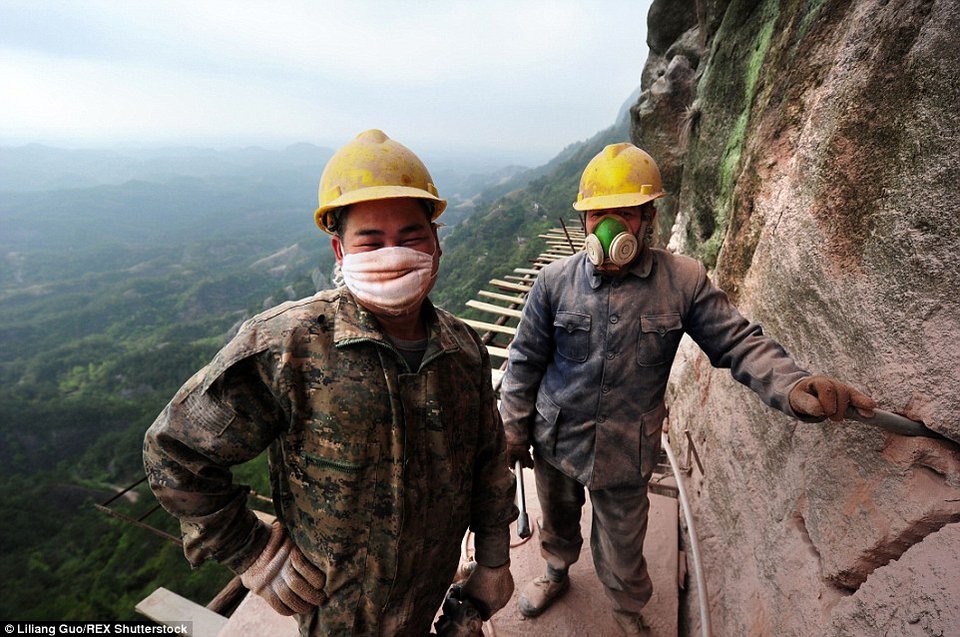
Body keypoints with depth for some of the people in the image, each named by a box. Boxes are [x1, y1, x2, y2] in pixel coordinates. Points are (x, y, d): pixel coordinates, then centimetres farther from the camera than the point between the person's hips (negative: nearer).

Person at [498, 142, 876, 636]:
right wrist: (513, 428, 0)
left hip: (625, 454, -1)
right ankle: (557, 574, 64)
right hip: (555, 441, 2)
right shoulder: (556, 280, -11)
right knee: (557, 524, 29)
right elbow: (526, 360, -5)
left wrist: (792, 386, -26)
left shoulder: (683, 280, -12)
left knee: (622, 552, 21)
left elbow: (738, 342, -6)